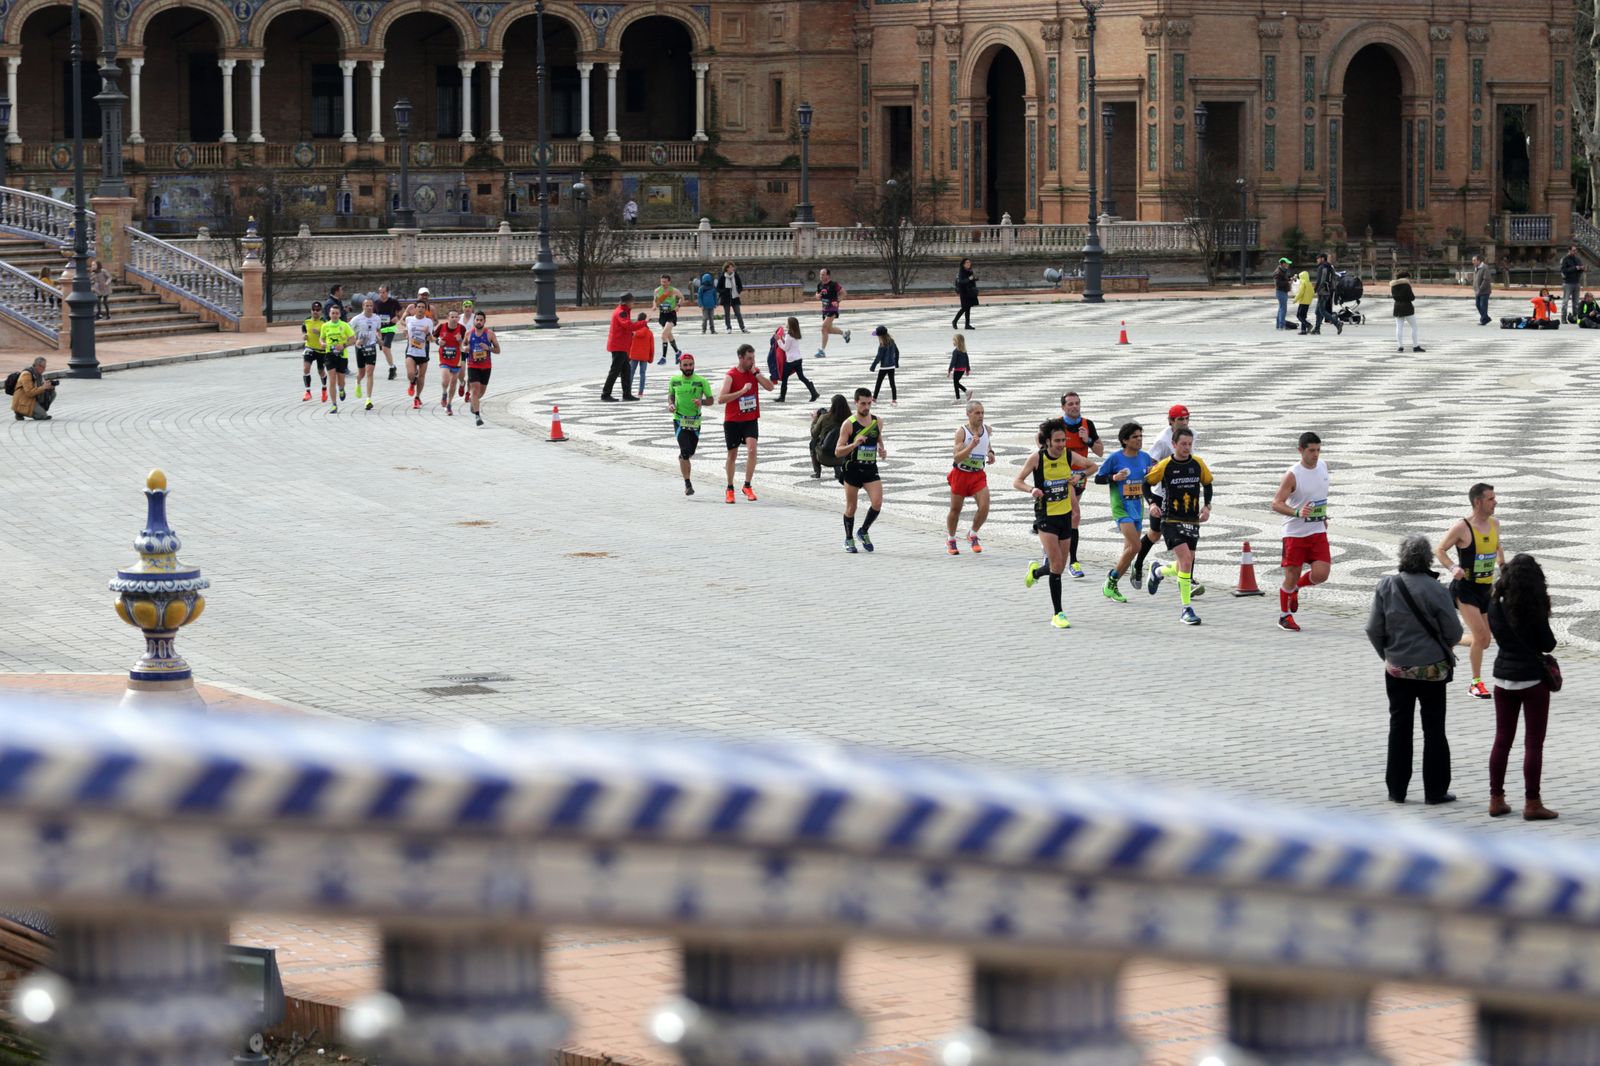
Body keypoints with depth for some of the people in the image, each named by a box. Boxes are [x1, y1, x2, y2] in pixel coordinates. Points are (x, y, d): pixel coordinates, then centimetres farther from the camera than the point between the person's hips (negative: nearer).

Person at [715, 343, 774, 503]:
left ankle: (747, 486, -12)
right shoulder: (730, 376, -12)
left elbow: (770, 387, -10)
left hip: (751, 419, 2)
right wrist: (742, 391, -26)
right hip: (732, 420, -2)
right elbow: (720, 399, -21)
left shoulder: (756, 371, 2)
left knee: (752, 449, -19)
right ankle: (730, 488, 24)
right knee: (732, 454, 8)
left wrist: (756, 373, -16)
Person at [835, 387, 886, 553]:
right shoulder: (848, 424, -10)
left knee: (877, 503, -13)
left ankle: (864, 531, 12)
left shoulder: (877, 422, 5)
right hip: (852, 469, -3)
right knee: (851, 507, 6)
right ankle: (849, 539, 26)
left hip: (871, 469, 3)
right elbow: (838, 451, -12)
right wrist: (854, 444, -28)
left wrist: (882, 451, 1)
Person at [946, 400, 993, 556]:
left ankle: (972, 535, 11)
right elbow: (957, 457, -22)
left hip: (978, 475, 3)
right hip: (960, 474, -3)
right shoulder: (961, 432, -17)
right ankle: (950, 540, 32)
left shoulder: (986, 429, -1)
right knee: (955, 509, 10)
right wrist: (972, 446, -35)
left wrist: (990, 452, 1)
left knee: (984, 506, -14)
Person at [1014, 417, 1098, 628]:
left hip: (1065, 515, 5)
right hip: (1045, 516, -5)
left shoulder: (1069, 456, -3)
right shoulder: (1037, 458, -13)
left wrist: (1079, 476, -5)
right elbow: (1016, 481, -7)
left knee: (1059, 567, 12)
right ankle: (1057, 614, -10)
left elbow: (1093, 465, 14)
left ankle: (1035, 571, 46)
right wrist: (1031, 489, -27)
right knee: (1057, 564, -16)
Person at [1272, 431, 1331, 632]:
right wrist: (1297, 513, -34)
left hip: (1318, 532, 5)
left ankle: (1295, 589, 24)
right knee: (1291, 576, 0)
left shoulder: (1322, 466, 4)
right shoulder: (1293, 475, -17)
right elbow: (1276, 503, -19)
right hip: (1295, 533, -5)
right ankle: (1284, 617, 20)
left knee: (1321, 574, -8)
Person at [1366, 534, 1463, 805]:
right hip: (1432, 670, -2)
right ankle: (1435, 790, 9)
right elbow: (1454, 632, -11)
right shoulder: (1435, 589, -16)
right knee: (1433, 729, 8)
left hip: (1397, 668, 2)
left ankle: (1396, 789, 15)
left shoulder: (1386, 586, -8)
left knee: (1399, 727, 13)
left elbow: (1374, 630, -5)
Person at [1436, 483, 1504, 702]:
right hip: (1465, 589, -7)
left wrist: (1502, 565, 8)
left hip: (1486, 589, 7)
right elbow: (1439, 550, -8)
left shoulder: (1494, 523, 5)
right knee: (1480, 635, -18)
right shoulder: (1462, 528, -15)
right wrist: (1452, 568, -24)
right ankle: (1476, 683, -5)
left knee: (1484, 641, 10)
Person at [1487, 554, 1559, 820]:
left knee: (1502, 739, 13)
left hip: (1503, 678, 5)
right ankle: (1532, 803, 3)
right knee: (1534, 742, 2)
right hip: (1533, 679, -5)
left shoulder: (1495, 605, -2)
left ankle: (1496, 800, 15)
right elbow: (1548, 645, -10)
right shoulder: (1533, 609, -16)